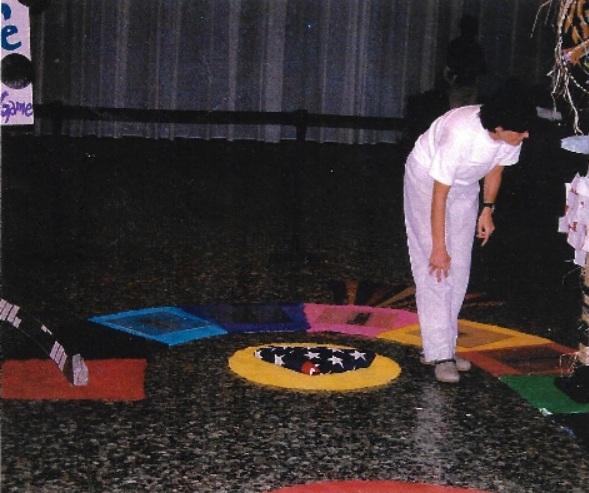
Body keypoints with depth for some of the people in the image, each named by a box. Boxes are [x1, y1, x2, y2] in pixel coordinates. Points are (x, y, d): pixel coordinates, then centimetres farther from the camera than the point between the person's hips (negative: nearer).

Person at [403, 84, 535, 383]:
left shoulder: (512, 137, -22)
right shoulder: (460, 135, -38)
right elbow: (440, 195, -30)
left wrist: (487, 209, 0)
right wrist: (439, 248, -26)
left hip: (465, 184, 6)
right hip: (426, 179, -6)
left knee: (459, 269, 4)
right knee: (434, 268, -12)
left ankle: (444, 347, 13)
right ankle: (439, 354, -11)